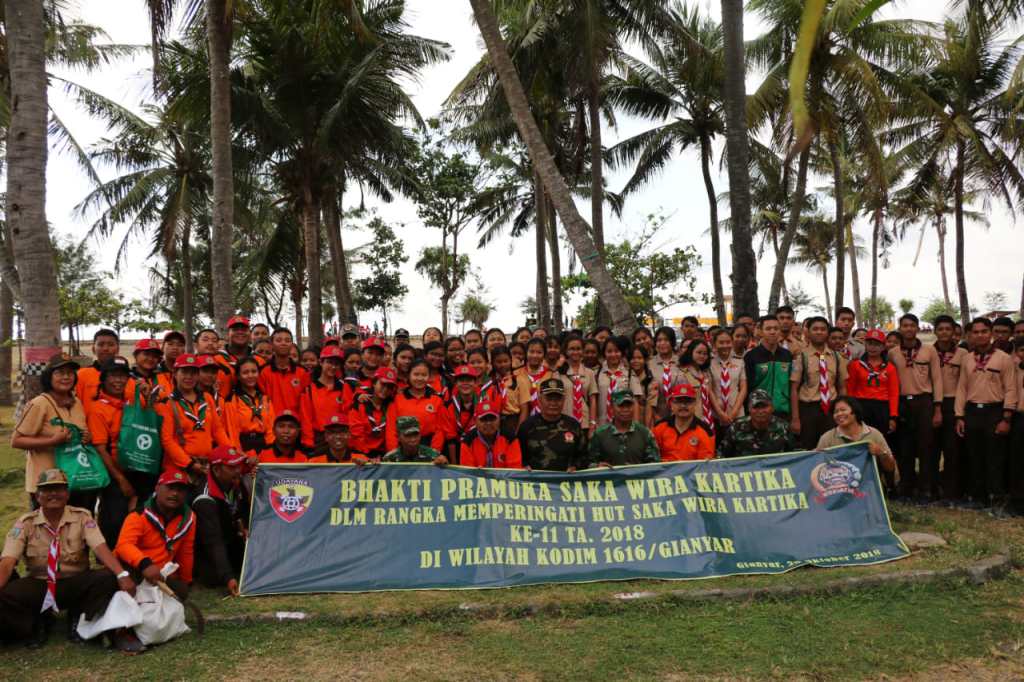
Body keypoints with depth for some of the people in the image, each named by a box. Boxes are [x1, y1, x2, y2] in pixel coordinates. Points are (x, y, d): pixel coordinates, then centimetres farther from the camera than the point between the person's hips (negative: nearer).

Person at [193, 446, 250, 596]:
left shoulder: (236, 484, -9)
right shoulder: (205, 501, -31)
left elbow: (245, 510, 13)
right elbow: (213, 543, -37)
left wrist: (246, 528, -7)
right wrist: (228, 578, -44)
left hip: (231, 541, 6)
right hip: (205, 550, -6)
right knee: (214, 577, -28)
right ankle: (200, 569, 2)